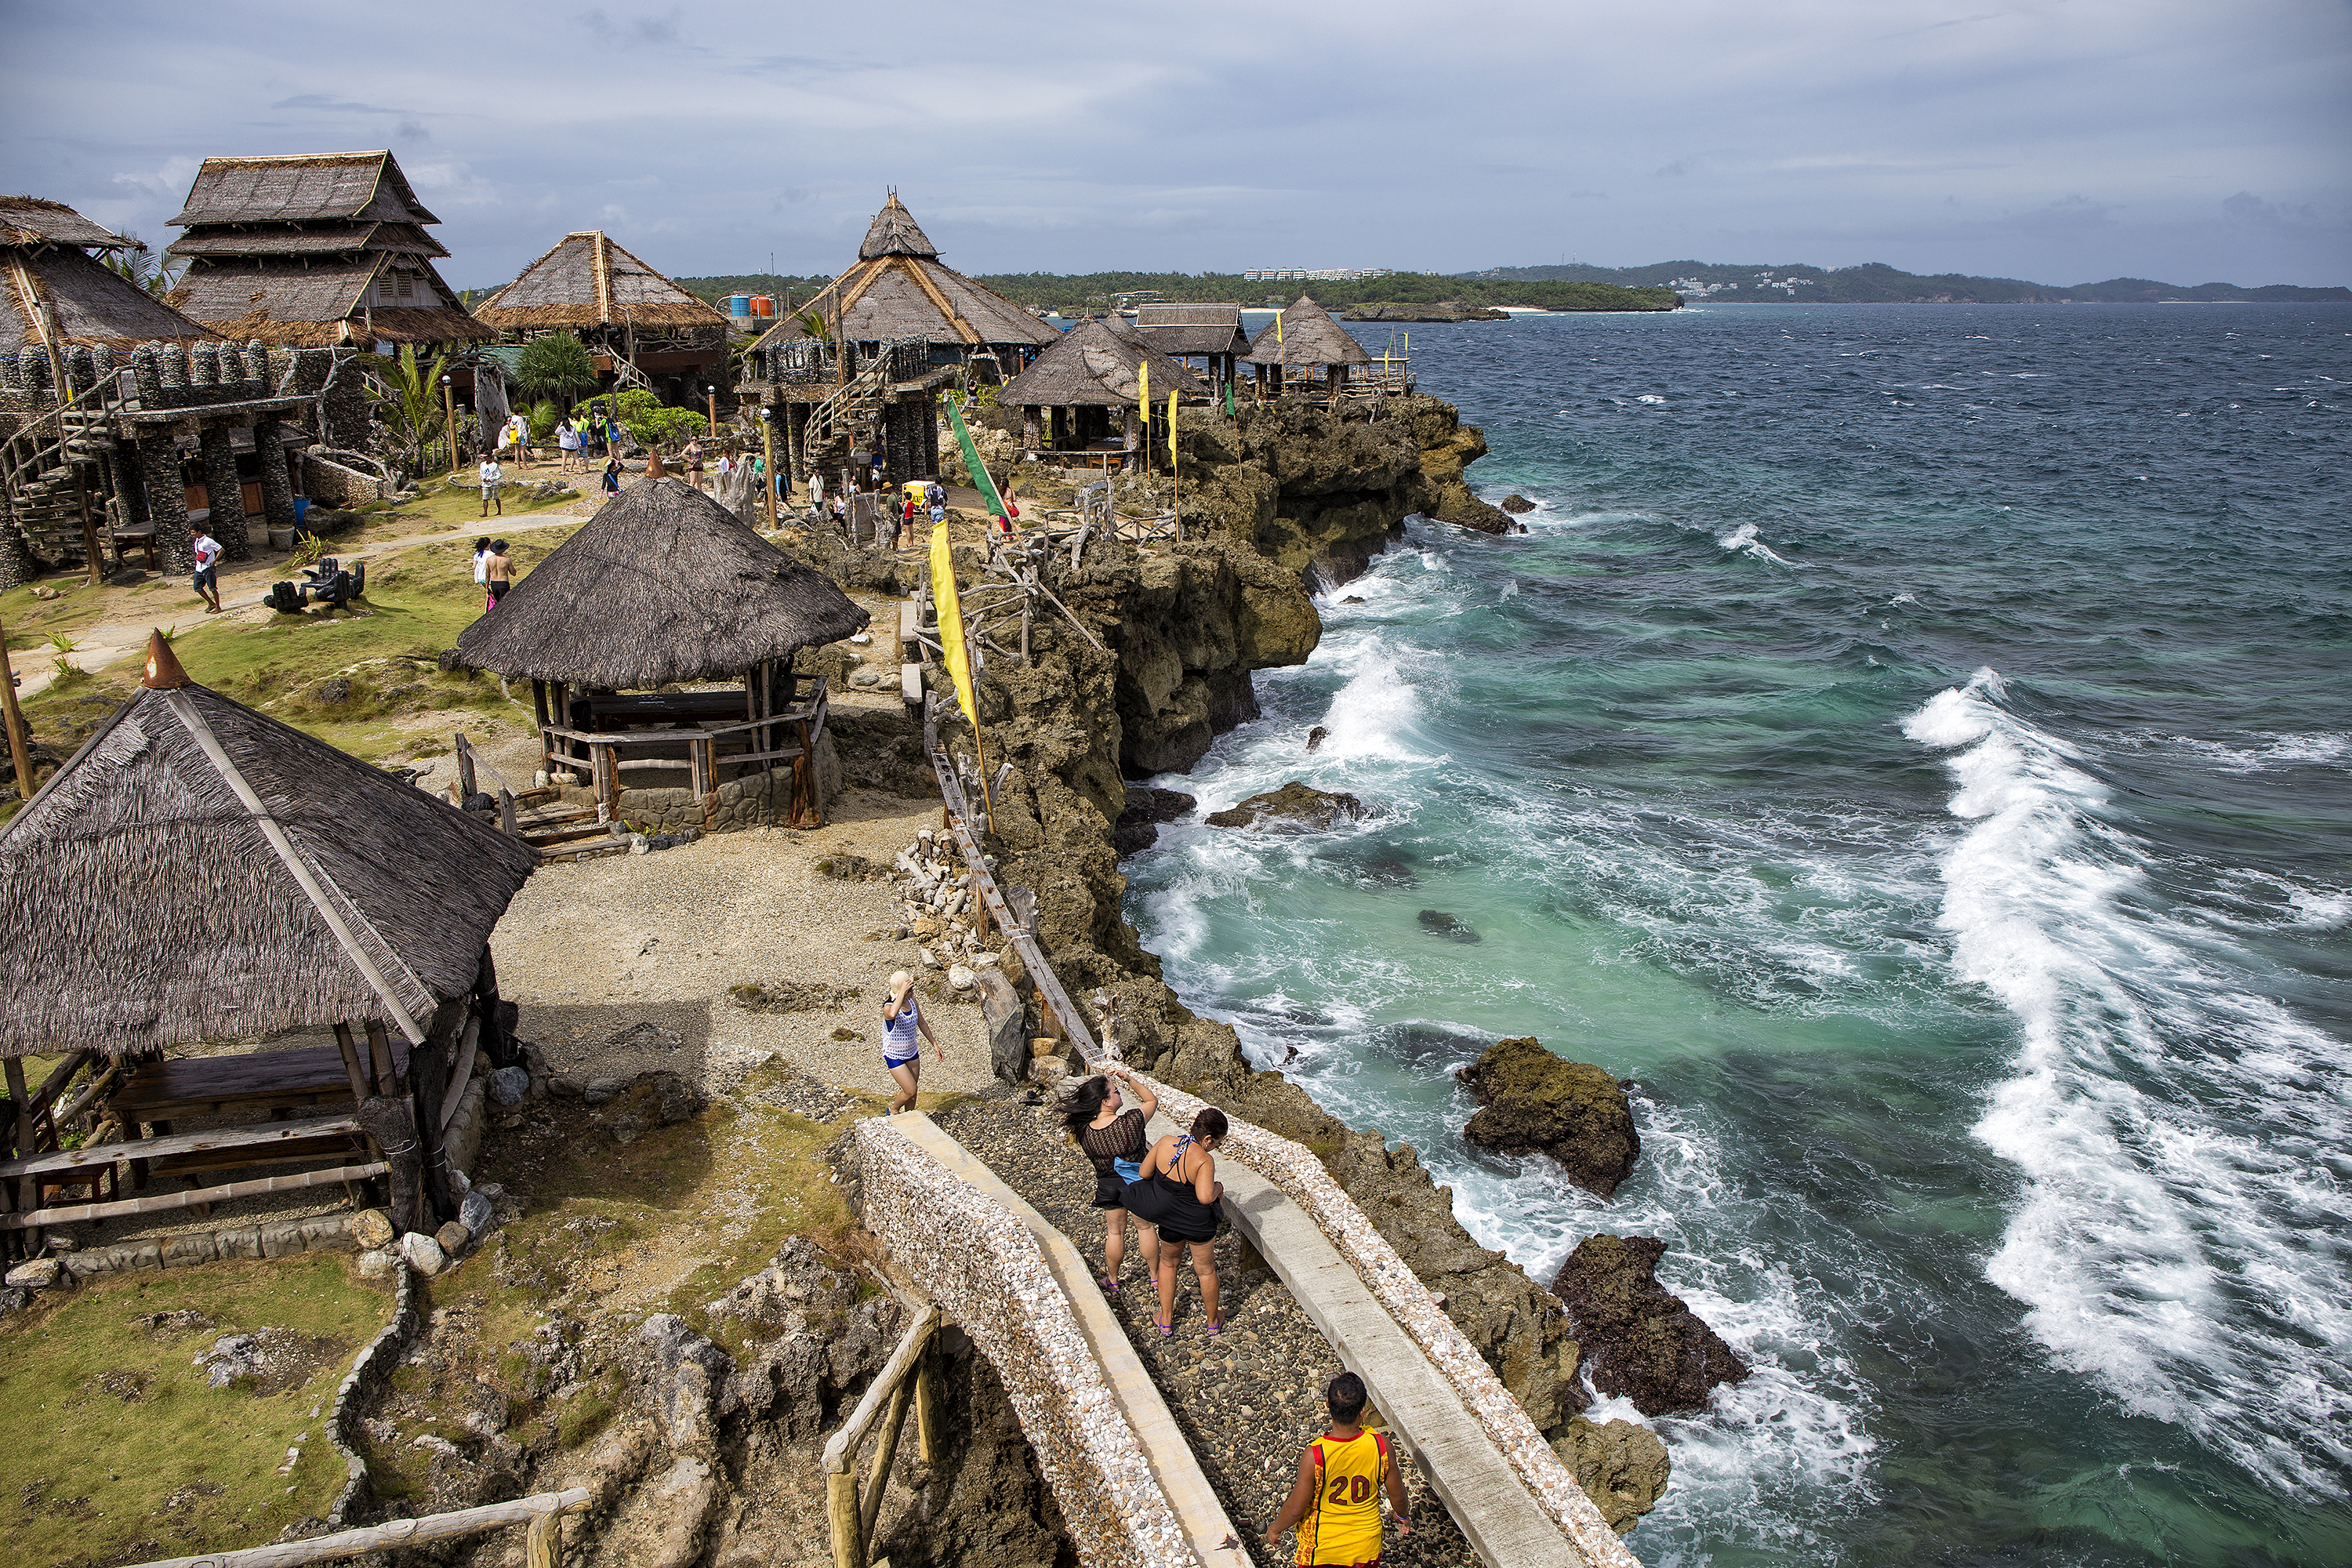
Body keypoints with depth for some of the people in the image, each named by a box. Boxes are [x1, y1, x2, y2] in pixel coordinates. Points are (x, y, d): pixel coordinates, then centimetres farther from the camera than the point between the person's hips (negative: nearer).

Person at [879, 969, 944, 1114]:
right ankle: (894, 1110, 25)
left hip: (912, 1052, 6)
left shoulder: (912, 1001, -8)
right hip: (894, 1057, -6)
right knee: (910, 1091, -4)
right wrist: (902, 993, -49)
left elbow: (922, 1023, 8)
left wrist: (935, 1044, 12)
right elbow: (892, 1014, -56)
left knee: (912, 1090, 15)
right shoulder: (888, 1008, -28)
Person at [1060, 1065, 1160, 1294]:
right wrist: (1129, 1079, -16)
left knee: (1114, 1232, 22)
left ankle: (1112, 1281, 37)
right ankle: (1154, 1275, 37)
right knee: (1145, 1228, 20)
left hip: (1107, 1186, 3)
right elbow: (1152, 1100, -14)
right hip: (1136, 1182, -3)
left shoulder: (1084, 1131, -19)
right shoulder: (1130, 1122, -31)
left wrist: (1103, 1082, -2)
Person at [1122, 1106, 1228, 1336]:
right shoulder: (1204, 1160, -28)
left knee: (1168, 1263, 29)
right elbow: (1205, 1197, -37)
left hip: (1168, 1221, 4)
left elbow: (1143, 1173, -4)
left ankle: (1166, 1321, 38)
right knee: (1206, 1270, 20)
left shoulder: (1165, 1143, -14)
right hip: (1198, 1224, -4)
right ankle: (1213, 1322, 39)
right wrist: (1218, 1187, -16)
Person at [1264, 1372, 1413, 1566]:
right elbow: (1398, 1497, -7)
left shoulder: (1314, 1455, -31)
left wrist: (1275, 1529, 2)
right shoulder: (1381, 1446, -24)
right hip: (1367, 1547, 2)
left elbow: (1295, 1510, -19)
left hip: (1323, 1548, -2)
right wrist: (1403, 1515, 16)